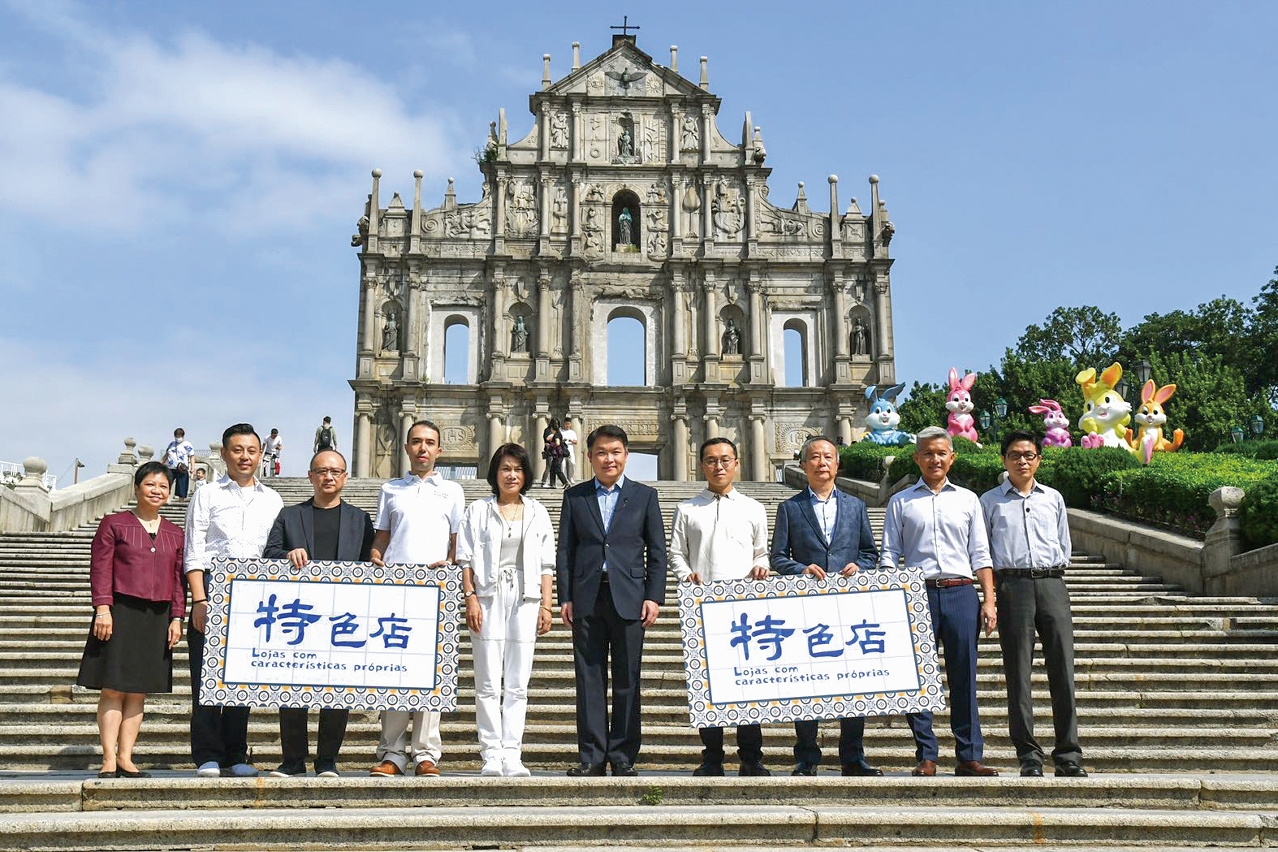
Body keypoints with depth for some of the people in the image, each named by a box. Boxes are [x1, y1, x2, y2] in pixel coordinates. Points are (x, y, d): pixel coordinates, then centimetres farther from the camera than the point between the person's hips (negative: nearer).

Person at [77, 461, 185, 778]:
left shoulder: (174, 534, 13)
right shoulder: (113, 524, 3)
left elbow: (178, 578, 13)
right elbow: (100, 568, -2)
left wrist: (177, 617, 5)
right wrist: (103, 608, -11)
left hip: (157, 618, 4)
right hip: (120, 613, -3)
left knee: (139, 692, 5)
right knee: (114, 688, -3)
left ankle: (126, 758, 10)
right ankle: (109, 760, 2)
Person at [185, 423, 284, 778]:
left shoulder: (272, 500, 14)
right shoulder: (206, 495, 6)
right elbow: (193, 553, 1)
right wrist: (199, 600, -9)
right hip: (212, 592, -2)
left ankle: (236, 755, 12)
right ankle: (207, 757, 4)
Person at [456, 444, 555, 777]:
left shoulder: (537, 512, 14)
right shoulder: (478, 510, 8)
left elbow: (546, 564, 12)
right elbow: (466, 558, 4)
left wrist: (545, 604, 4)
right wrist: (470, 598, -7)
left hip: (525, 599, 2)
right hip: (489, 598, -1)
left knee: (517, 685, 1)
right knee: (488, 684, -2)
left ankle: (512, 755, 3)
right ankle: (491, 754, 2)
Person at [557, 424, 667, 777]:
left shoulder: (644, 495, 9)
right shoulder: (574, 496, 11)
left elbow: (657, 552, 6)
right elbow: (565, 549, 9)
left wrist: (654, 597, -3)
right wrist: (565, 597, 0)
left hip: (629, 598, -1)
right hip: (587, 598, 1)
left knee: (627, 681, 3)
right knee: (589, 679, 3)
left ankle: (623, 756, 10)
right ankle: (591, 756, 9)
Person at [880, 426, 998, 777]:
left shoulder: (967, 499, 14)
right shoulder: (901, 502, 10)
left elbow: (980, 555, 12)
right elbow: (889, 555, 7)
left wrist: (988, 600, 2)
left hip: (961, 593, 1)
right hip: (918, 593, -1)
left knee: (964, 676, 3)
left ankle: (968, 756, 10)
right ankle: (926, 756, 7)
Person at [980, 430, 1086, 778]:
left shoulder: (1053, 498, 17)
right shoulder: (990, 501, 11)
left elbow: (1065, 547, 21)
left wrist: (1051, 573, 8)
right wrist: (995, 585, 0)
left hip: (1052, 583, 2)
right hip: (1012, 585, -2)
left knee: (1063, 669, -4)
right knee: (1018, 673, -3)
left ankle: (1068, 754, 1)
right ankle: (1029, 755, 2)